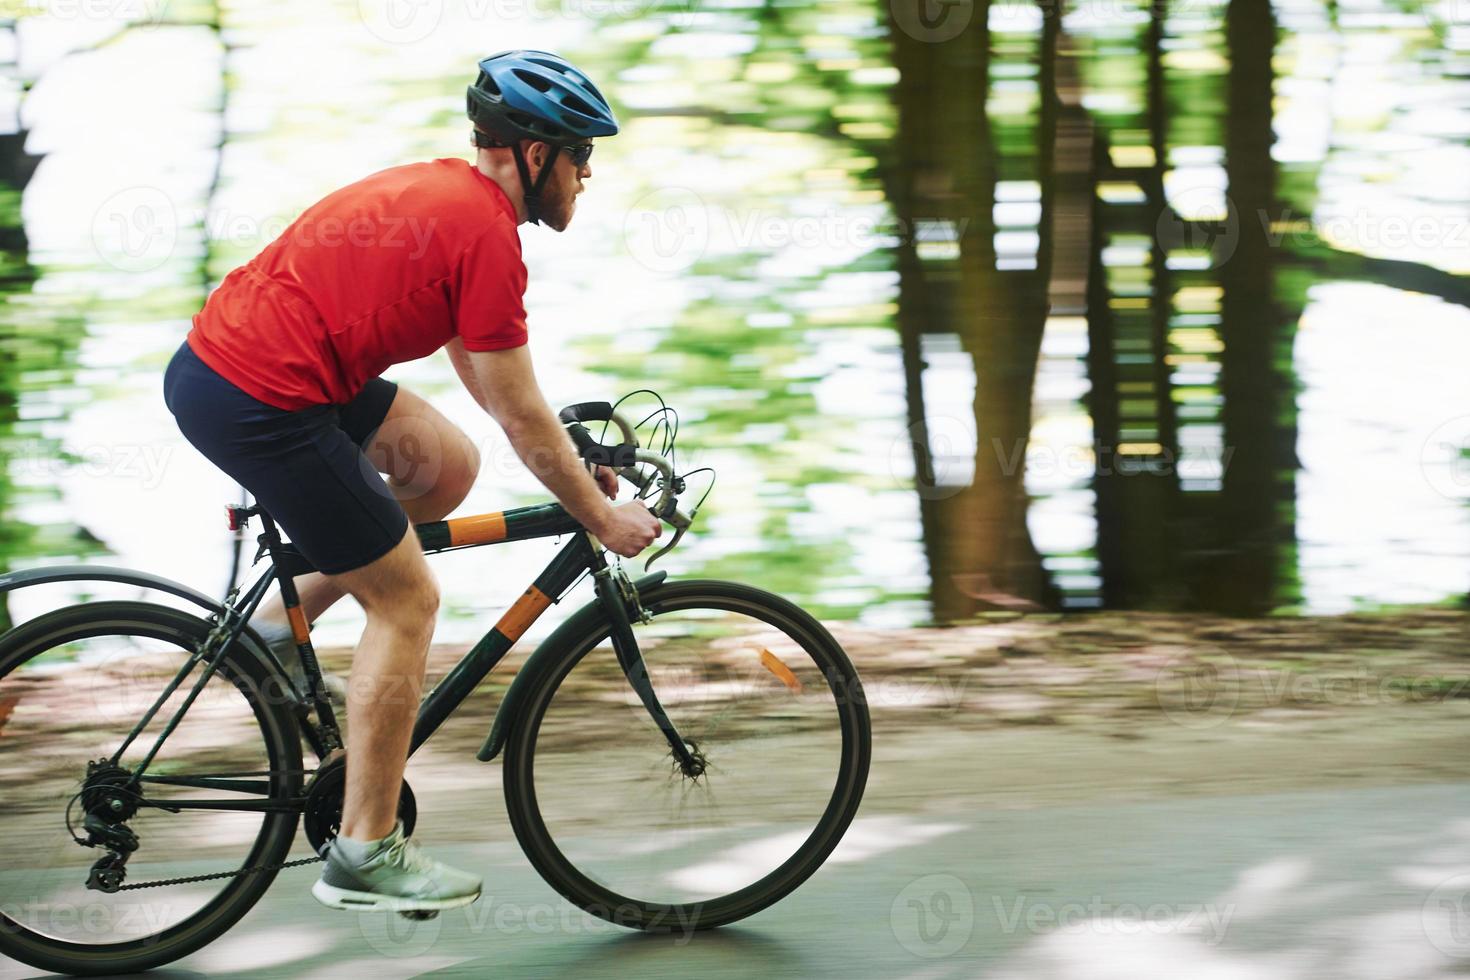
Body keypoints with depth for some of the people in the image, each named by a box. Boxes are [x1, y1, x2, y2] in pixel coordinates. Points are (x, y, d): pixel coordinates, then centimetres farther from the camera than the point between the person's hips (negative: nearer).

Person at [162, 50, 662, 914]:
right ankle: (366, 856, 6)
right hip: (261, 406, -9)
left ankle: (282, 616, 20)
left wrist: (573, 460, 29)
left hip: (220, 357, 9)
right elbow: (520, 416, -7)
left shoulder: (442, 193, 17)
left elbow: (483, 374, 27)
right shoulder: (486, 234, -12)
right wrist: (602, 518, 3)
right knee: (408, 601, 1)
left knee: (448, 466, 18)